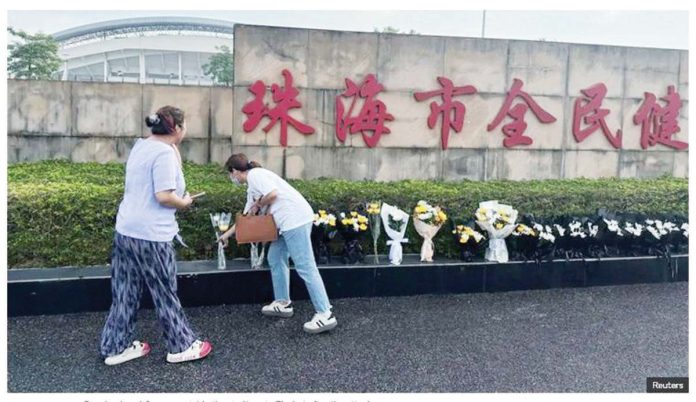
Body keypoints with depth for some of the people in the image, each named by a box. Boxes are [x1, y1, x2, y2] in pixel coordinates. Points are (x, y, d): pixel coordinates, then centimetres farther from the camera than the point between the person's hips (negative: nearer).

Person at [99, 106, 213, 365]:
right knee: (165, 293, 6)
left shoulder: (141, 146, 11)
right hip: (151, 235, -9)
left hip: (125, 230, 9)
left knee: (125, 293, 16)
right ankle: (181, 346, 21)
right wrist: (185, 203, -5)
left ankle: (116, 347, 27)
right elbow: (164, 196, -23)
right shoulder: (164, 152, -17)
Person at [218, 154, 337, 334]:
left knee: (305, 267, -10)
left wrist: (258, 205, 1)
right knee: (275, 258, 18)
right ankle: (283, 303, 27)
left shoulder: (254, 174, -3)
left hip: (296, 219, -10)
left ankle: (325, 314, -9)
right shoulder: (251, 186, 27)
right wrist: (227, 234, 45)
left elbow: (273, 193, -18)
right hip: (288, 222, 10)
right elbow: (246, 216, 36)